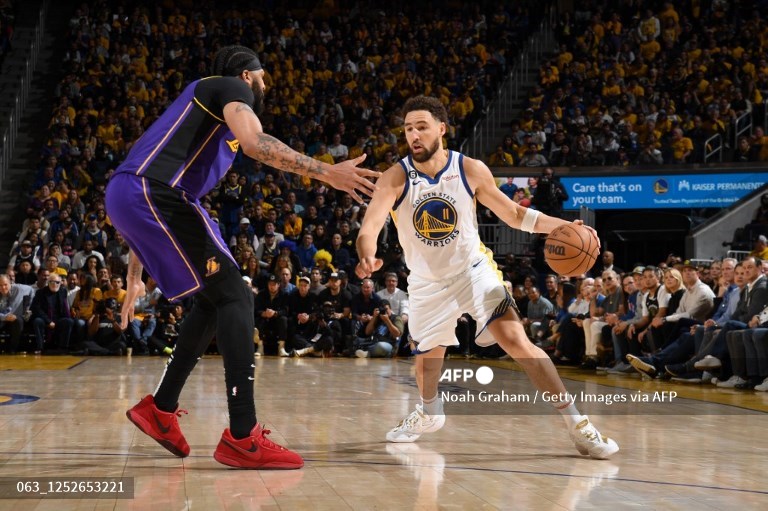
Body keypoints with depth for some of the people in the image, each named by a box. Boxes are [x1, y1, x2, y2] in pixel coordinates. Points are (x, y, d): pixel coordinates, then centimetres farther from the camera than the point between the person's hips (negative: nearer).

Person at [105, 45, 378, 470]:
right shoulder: (232, 88, 7)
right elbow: (255, 143, -18)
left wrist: (135, 277, 33)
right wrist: (325, 172, -17)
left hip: (127, 196, 10)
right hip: (154, 195, -10)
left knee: (214, 301, 19)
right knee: (235, 298, -10)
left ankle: (159, 409, 23)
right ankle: (242, 439, -15)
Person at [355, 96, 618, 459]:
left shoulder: (471, 170, -14)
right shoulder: (395, 178, -18)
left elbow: (513, 214, -2)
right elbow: (370, 227, -30)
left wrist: (563, 226, -17)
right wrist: (367, 257, -54)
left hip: (473, 270, -1)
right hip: (427, 282, 1)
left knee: (516, 341, -18)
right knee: (427, 355, 16)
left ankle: (577, 424, -15)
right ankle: (429, 413, 49)